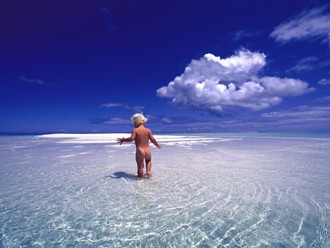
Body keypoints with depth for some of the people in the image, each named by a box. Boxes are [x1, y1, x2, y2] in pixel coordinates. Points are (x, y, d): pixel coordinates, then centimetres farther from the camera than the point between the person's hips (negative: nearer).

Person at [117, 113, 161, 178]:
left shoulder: (135, 130, -7)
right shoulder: (148, 130, 1)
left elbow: (131, 139, -19)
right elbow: (153, 140, -2)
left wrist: (122, 140, -5)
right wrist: (157, 145, 15)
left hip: (140, 151, -3)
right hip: (147, 150, 3)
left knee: (140, 166, 11)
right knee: (148, 161, 31)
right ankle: (148, 171, 12)